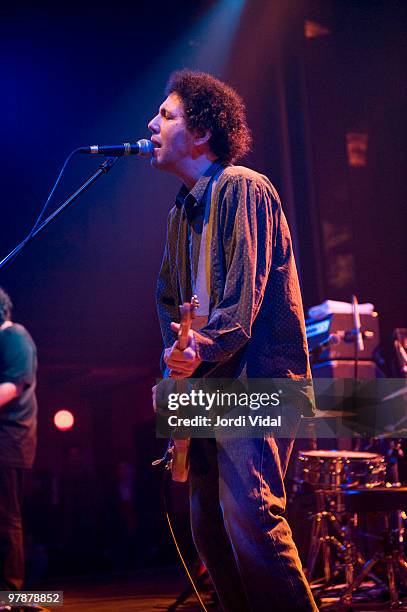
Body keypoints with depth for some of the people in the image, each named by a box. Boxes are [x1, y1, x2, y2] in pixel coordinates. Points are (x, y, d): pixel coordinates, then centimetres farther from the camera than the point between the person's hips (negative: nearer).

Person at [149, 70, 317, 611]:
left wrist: (202, 349, -30)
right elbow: (170, 297, 24)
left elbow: (245, 292, -18)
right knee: (209, 527, 11)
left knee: (249, 517, -21)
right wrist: (174, 369, 12)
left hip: (256, 382, -9)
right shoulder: (182, 212, 19)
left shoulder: (242, 189, -8)